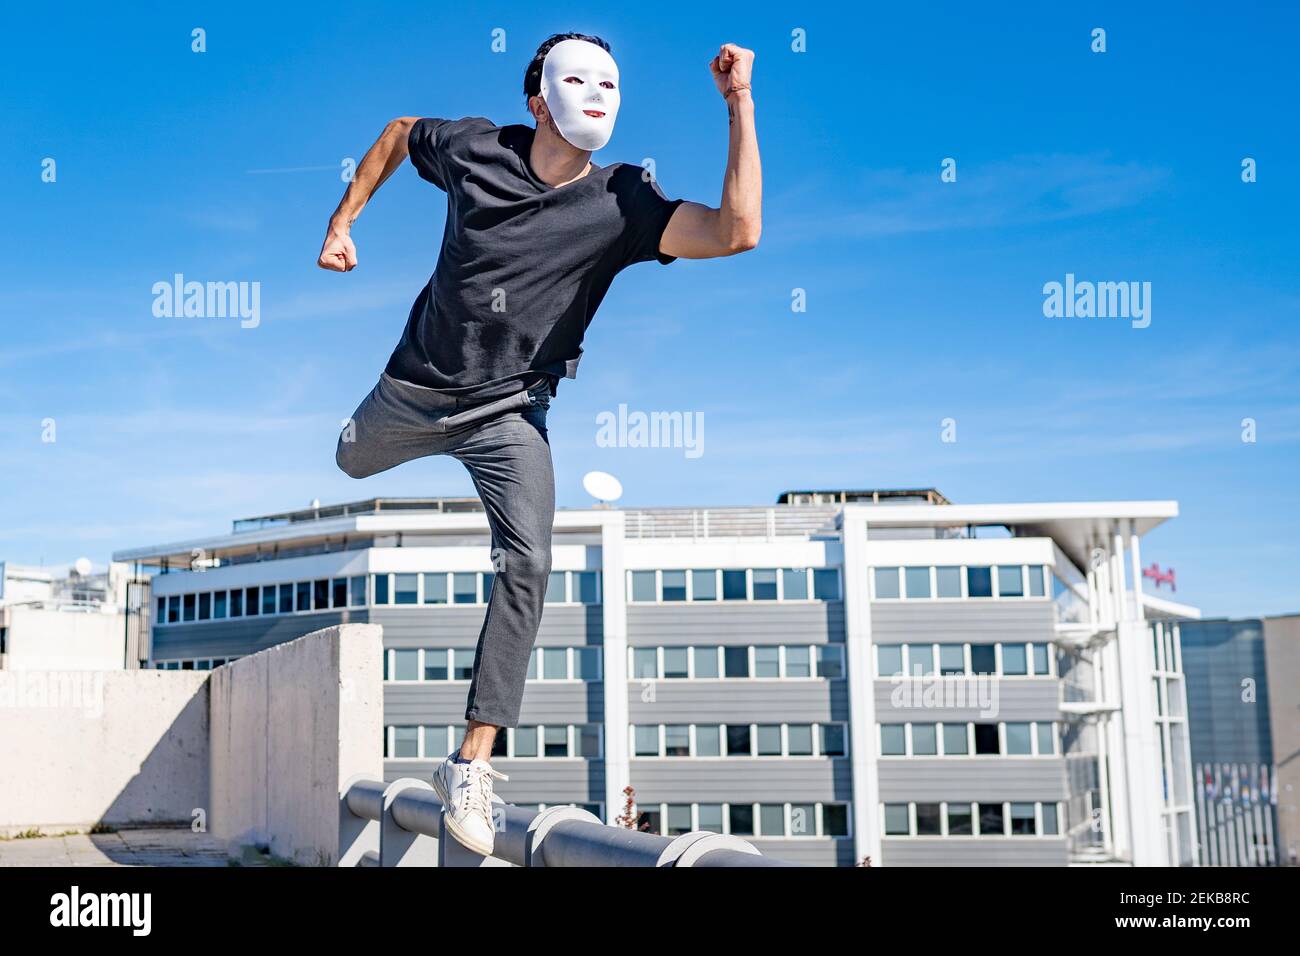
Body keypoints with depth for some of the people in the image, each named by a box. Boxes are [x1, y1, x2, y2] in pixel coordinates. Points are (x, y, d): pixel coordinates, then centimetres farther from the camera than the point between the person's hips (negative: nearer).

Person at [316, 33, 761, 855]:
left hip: (510, 414, -2)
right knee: (349, 466, 28)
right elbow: (399, 131, 10)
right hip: (417, 387, 2)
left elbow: (738, 231, -33)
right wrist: (343, 222, 5)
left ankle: (473, 763, -13)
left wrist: (740, 103, -33)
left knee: (527, 563, -21)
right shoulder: (474, 149, -13)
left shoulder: (621, 203, -17)